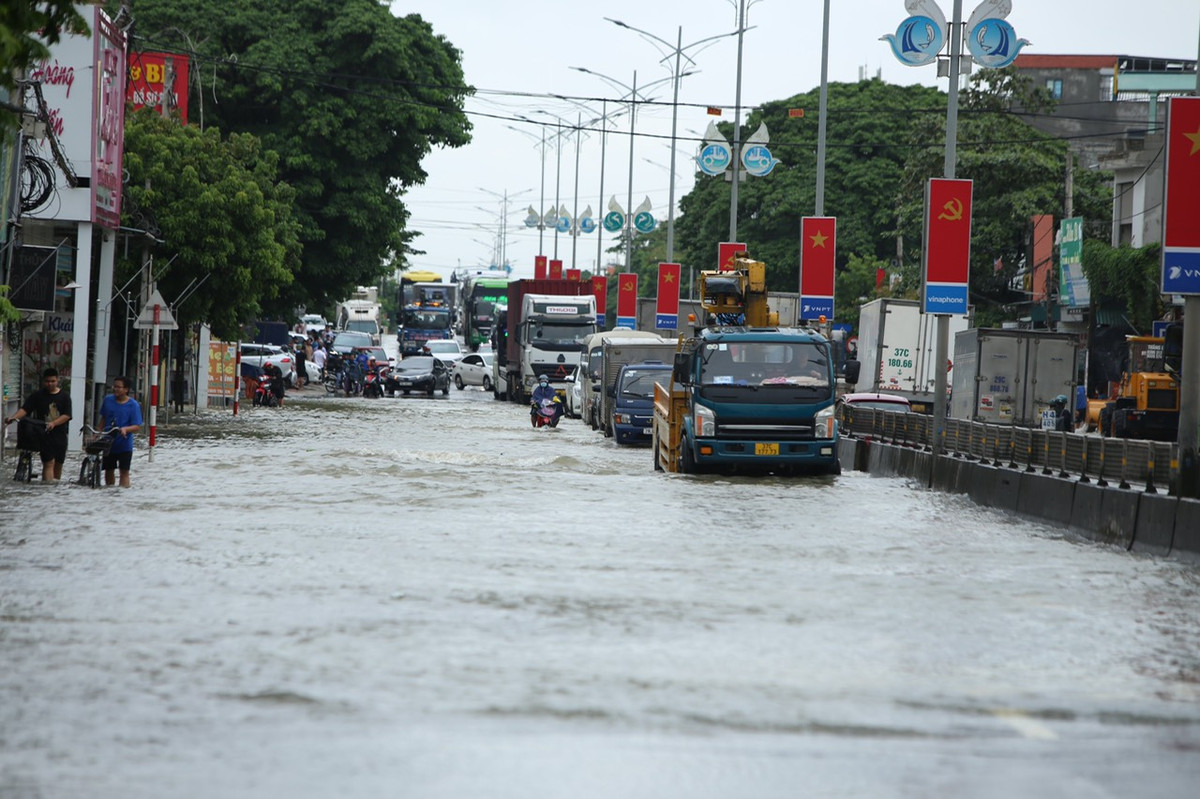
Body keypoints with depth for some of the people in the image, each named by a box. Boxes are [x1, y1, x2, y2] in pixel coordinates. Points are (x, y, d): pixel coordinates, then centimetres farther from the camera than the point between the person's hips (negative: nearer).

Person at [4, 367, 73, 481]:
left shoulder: (64, 396, 4)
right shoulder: (38, 395, 3)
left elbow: (67, 415, -5)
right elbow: (25, 409, -5)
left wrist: (53, 423, -21)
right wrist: (13, 417, -23)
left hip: (60, 435, 2)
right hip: (44, 434, -2)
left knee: (58, 463, 9)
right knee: (49, 463, -14)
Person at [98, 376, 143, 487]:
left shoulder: (133, 405, -11)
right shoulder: (108, 400, 2)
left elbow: (137, 426, -14)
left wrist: (125, 429, -31)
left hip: (124, 445, -4)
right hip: (108, 443, 5)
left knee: (124, 471, -4)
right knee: (108, 470, 14)